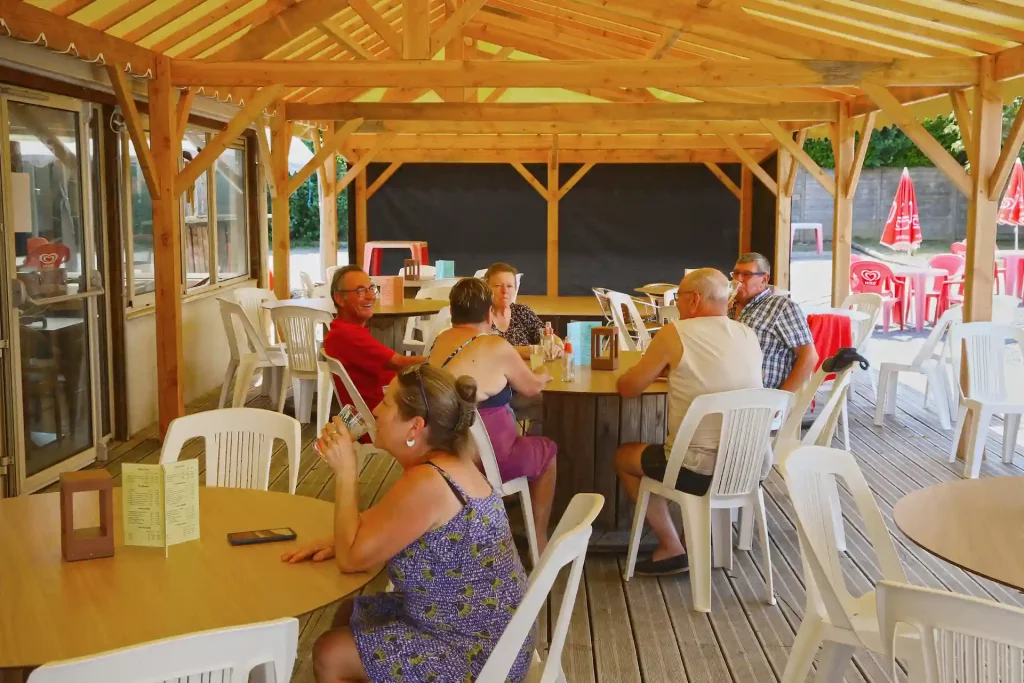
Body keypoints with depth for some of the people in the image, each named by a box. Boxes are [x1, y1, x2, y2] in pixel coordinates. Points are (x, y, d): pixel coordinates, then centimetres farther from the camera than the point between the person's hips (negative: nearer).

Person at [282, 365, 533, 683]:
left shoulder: (425, 483, -28)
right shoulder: (445, 461, 1)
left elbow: (352, 559, -20)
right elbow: (379, 528, 15)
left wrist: (345, 470, -16)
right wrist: (337, 543, -2)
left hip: (478, 653, -9)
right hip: (475, 627, 9)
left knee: (329, 656, -3)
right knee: (348, 614, 19)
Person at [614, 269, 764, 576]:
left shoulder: (674, 334, -10)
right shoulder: (749, 335, 6)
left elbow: (628, 389, -1)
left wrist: (660, 368, 19)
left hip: (702, 470, -6)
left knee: (624, 456, 21)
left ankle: (672, 549, 20)